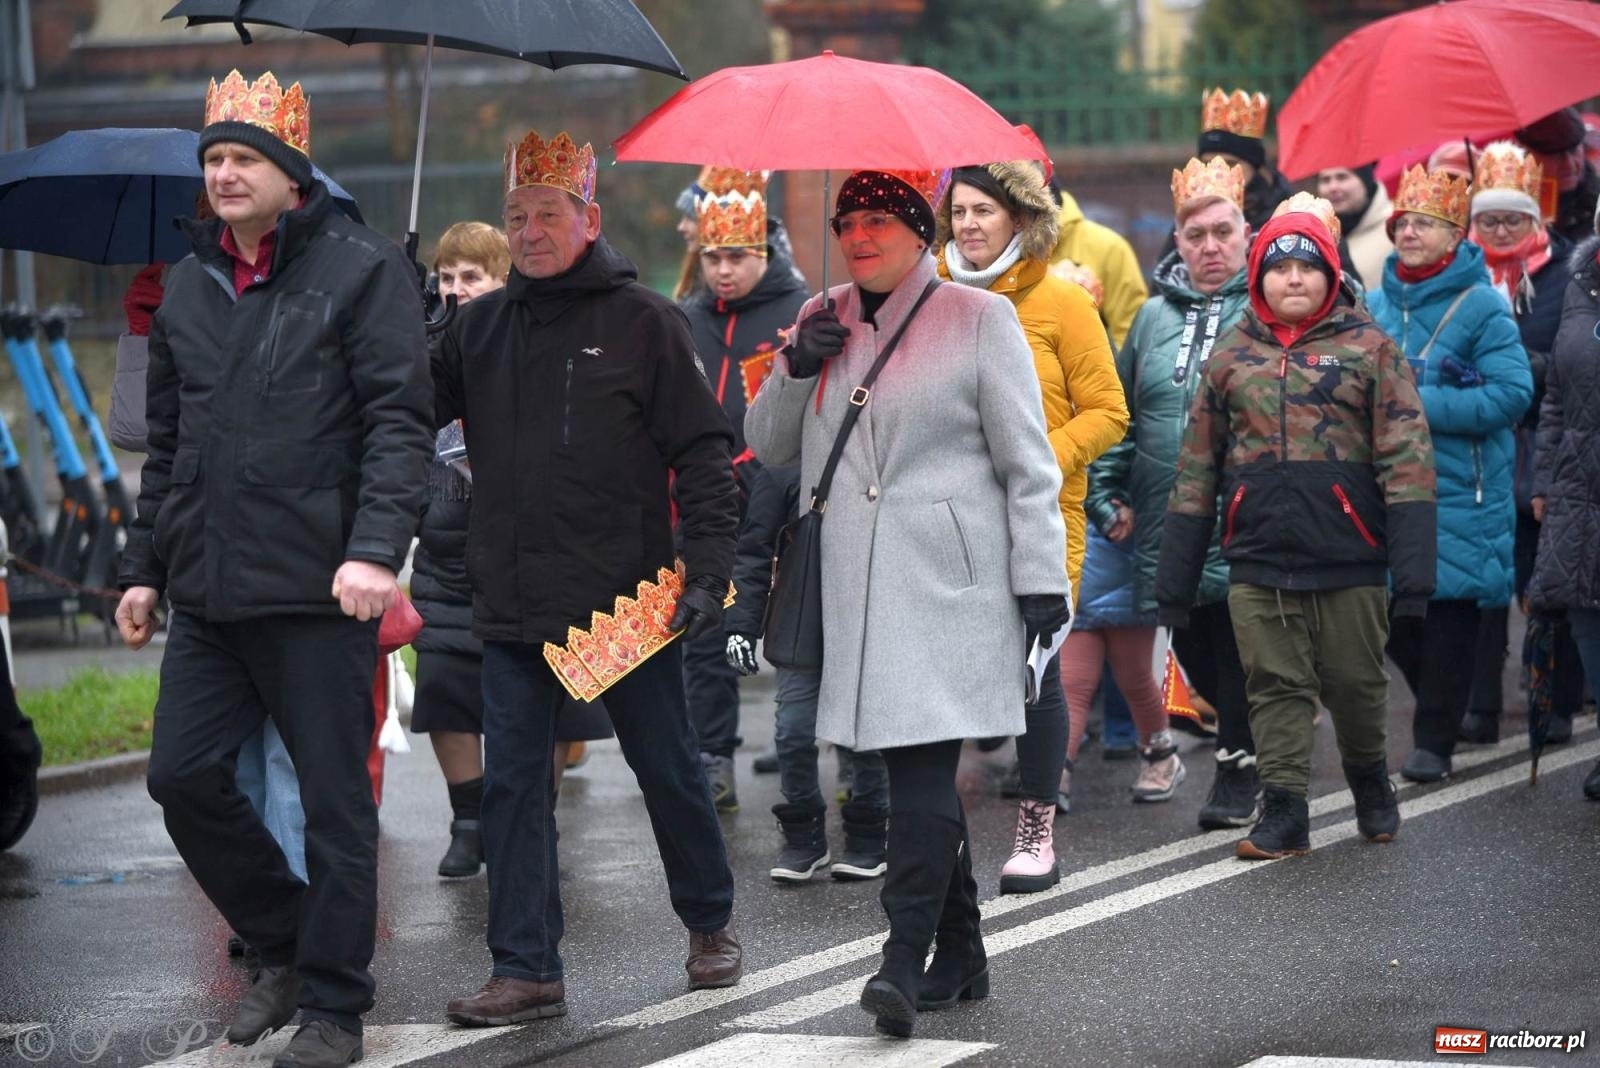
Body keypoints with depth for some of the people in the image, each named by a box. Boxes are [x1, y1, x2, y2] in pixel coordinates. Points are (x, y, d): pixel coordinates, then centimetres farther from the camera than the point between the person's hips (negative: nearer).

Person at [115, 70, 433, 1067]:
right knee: (184, 776, 3)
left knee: (335, 798, 0)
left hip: (318, 589, -6)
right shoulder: (190, 285, 15)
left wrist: (375, 548, -22)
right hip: (208, 591, 6)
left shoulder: (362, 268, -3)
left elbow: (399, 421, -11)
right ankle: (287, 946, 23)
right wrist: (145, 565, 19)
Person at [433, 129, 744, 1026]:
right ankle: (527, 970, 6)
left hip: (629, 605, -3)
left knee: (669, 771, 10)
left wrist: (708, 572, -13)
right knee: (514, 786, 1)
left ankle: (712, 924, 31)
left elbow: (706, 454, -4)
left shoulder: (645, 321, -3)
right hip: (515, 612, 4)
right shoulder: (480, 328, 9)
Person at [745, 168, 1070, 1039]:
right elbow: (768, 446, 19)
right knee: (914, 768, 8)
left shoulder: (979, 320, 2)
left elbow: (1028, 464, 1)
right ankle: (959, 957, 16)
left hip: (948, 580, -5)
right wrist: (797, 370, 1)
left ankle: (905, 959, -21)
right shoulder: (823, 322, 16)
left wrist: (1040, 577, -5)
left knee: (925, 763, -15)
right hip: (857, 585, 5)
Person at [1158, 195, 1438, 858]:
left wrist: (1412, 567, -12)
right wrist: (1175, 578, 9)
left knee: (1355, 684, 8)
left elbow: (1406, 456, -4)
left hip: (1349, 556, -2)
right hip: (1258, 561, 2)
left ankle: (1370, 784, 32)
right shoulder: (1232, 354, 9)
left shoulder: (1368, 348, 1)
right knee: (1276, 687, 2)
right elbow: (1197, 466, 12)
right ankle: (1283, 815, 7)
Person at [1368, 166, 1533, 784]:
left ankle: (1435, 739, 7)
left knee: (1448, 614, -2)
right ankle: (1439, 706, 30)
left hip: (1460, 492, -5)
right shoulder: (1375, 305, 9)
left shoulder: (1482, 305, -8)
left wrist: (1422, 404, -19)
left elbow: (1512, 393, -16)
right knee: (1393, 615, 8)